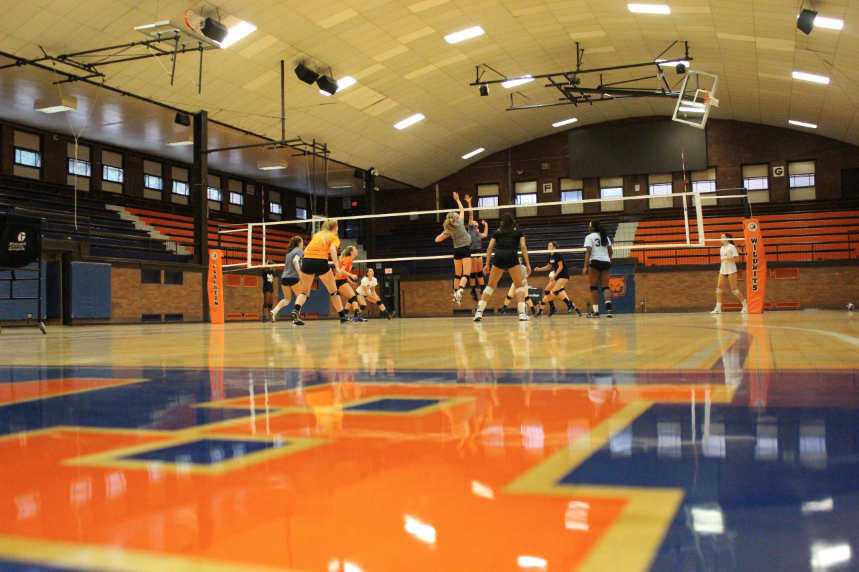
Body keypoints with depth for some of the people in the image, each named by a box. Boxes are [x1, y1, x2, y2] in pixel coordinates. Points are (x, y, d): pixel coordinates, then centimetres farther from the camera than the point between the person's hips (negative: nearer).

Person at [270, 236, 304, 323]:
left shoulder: (289, 252, 21)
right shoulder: (299, 250, 0)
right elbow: (295, 261, -18)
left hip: (284, 277, 7)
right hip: (293, 277, -7)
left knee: (287, 299, 15)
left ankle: (274, 311, -8)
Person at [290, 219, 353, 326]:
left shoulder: (316, 235, 27)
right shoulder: (334, 238, 14)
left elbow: (306, 250, 20)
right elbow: (332, 249, -8)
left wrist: (301, 270, 23)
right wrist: (337, 267, -17)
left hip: (306, 260, 4)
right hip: (321, 261, -4)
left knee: (304, 292, 12)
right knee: (333, 291, 13)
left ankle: (295, 310, -16)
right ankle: (343, 317, 20)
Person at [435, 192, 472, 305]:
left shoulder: (448, 230, 4)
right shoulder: (460, 222, -3)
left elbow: (437, 239, 9)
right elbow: (462, 210, 13)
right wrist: (457, 200, 26)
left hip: (456, 250, 4)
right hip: (465, 249, -4)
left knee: (458, 275, 17)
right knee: (466, 274, -11)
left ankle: (455, 294, 19)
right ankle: (459, 291, -32)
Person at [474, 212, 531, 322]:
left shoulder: (497, 232, 25)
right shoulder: (518, 232, 22)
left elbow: (490, 248, 14)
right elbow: (523, 247, 8)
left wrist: (487, 264, 13)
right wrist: (528, 264, 5)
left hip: (498, 256, 2)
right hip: (512, 256, -2)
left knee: (490, 285, 12)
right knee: (519, 285, 8)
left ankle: (479, 312, 2)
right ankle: (522, 313, -6)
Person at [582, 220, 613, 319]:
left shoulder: (589, 237, 1)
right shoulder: (605, 236, 18)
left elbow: (588, 252, -10)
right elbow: (611, 251, 16)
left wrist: (585, 267, -14)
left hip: (595, 262, -5)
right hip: (606, 262, 5)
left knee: (594, 287, 3)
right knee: (605, 287, 2)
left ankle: (596, 311, 1)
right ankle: (608, 307, -20)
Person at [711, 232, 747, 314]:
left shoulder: (731, 247, -7)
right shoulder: (722, 248, 14)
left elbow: (737, 259, -13)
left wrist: (727, 258, -20)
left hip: (731, 270, -7)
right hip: (723, 270, 7)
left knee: (734, 289, -6)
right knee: (719, 287, -5)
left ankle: (745, 306, 8)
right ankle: (718, 308, -5)